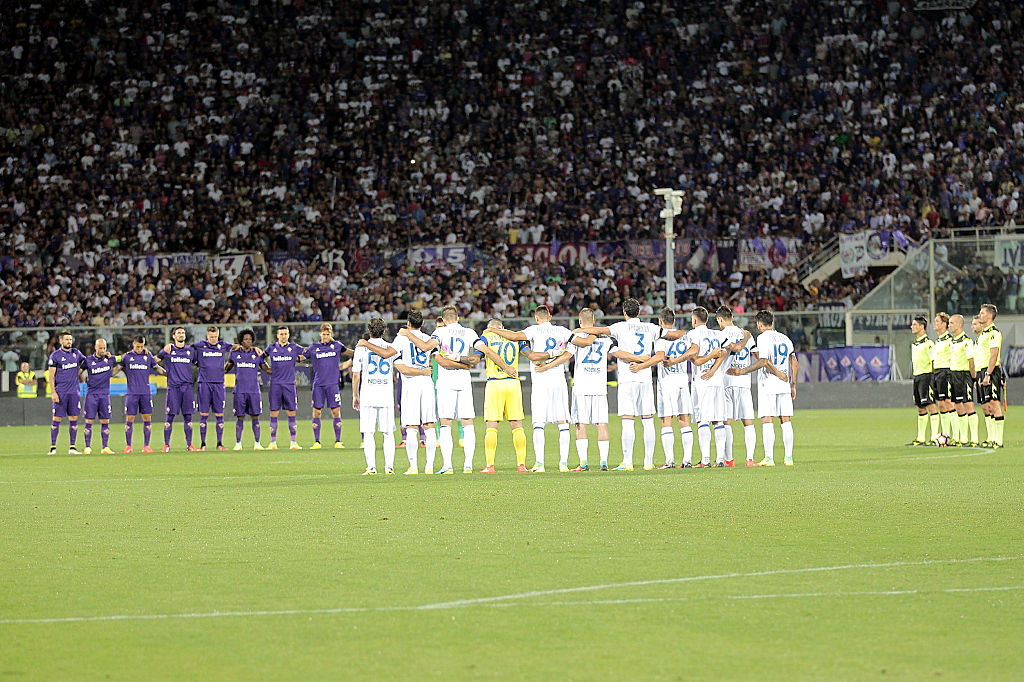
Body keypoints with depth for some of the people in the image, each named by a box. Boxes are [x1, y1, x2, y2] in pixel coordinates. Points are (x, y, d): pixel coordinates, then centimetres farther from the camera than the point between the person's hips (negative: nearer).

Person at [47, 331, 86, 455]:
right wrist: (53, 392, -11)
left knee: (74, 419, 3)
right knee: (57, 419, -3)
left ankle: (72, 447, 8)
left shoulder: (76, 353, 11)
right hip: (60, 392, -4)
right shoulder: (55, 355, -3)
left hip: (73, 391, 4)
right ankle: (53, 447, 3)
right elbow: (51, 375, -4)